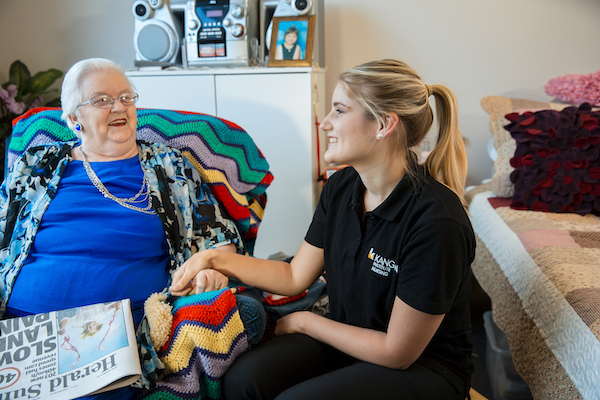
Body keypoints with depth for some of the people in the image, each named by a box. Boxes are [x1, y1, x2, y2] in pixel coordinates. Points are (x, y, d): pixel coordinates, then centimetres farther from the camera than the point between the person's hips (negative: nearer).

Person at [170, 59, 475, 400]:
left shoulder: (437, 221, -27)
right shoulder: (340, 188, -3)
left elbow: (397, 352, -19)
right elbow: (296, 277, 8)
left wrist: (304, 321, -8)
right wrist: (217, 259, 0)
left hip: (424, 368, -5)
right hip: (347, 336, 6)